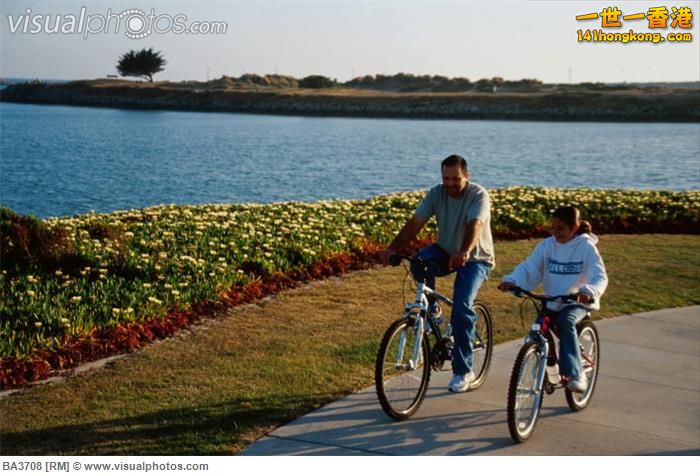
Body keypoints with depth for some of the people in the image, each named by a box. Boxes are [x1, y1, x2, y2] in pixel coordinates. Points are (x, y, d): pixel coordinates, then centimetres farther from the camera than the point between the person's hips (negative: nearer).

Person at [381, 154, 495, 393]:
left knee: (461, 307, -23)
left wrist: (464, 252, -57)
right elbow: (415, 223, -15)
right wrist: (393, 248, -29)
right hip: (446, 252, 4)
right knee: (420, 261, -31)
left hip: (475, 259, -4)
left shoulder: (479, 195, -20)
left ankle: (463, 371, -10)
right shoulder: (436, 194, -7)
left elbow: (475, 226, -37)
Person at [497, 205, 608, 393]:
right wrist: (511, 281, -25)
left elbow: (600, 277, -19)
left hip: (578, 302, -4)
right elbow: (528, 267, -5)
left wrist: (588, 292, -40)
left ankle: (575, 374, -27)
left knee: (565, 321, -33)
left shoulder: (586, 247, -10)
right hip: (551, 302, 4)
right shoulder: (547, 245, 0)